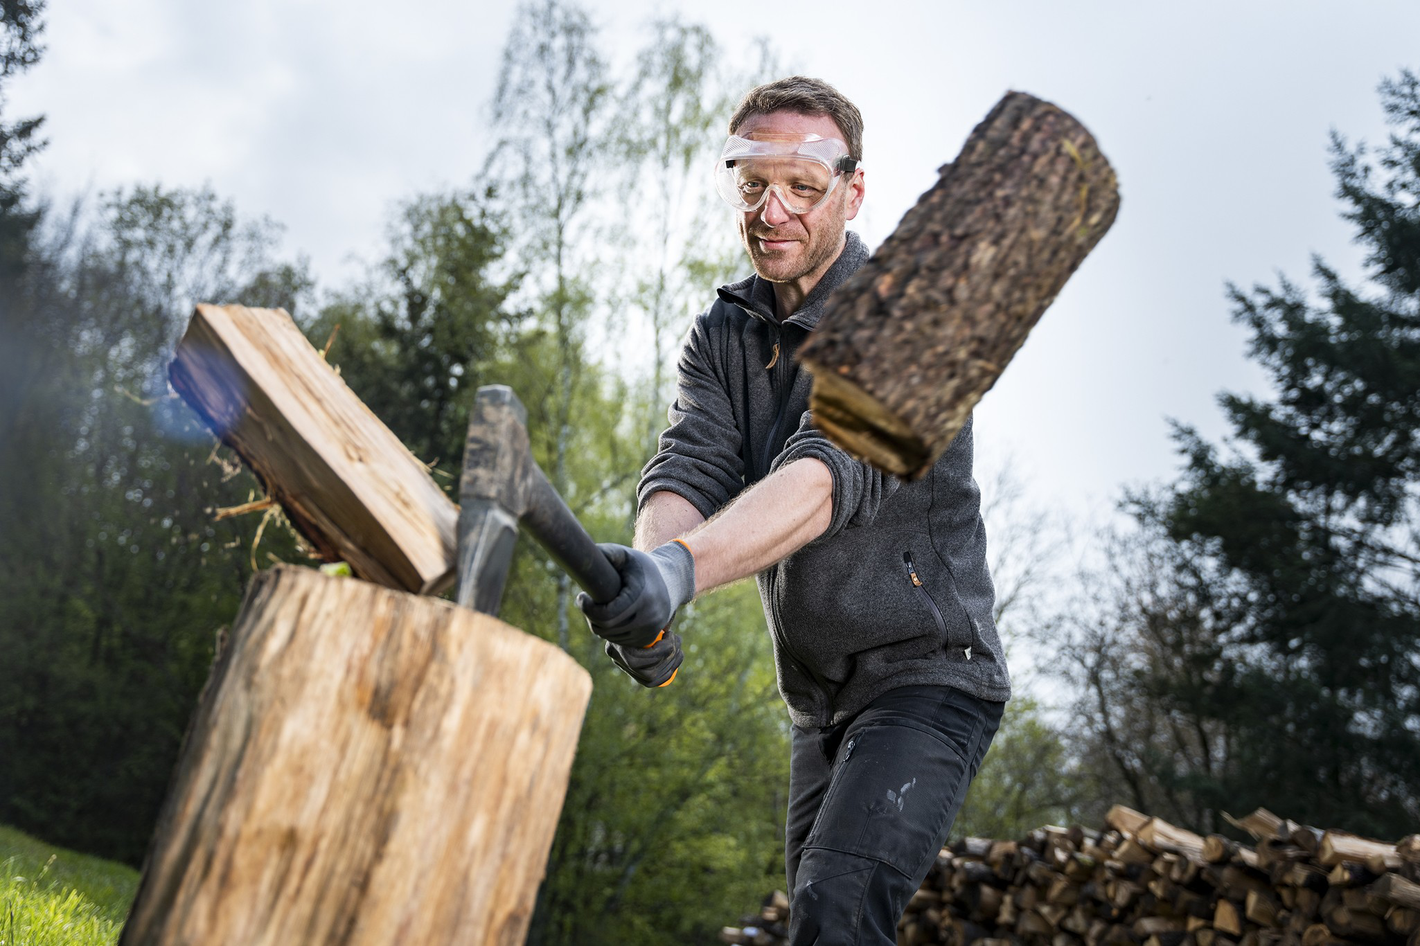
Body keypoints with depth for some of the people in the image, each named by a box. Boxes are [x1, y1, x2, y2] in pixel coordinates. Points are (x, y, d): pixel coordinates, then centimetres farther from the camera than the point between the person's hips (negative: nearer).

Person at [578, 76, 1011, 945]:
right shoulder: (723, 334, 6)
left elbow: (834, 470, -31)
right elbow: (689, 465, -10)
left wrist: (686, 567, -48)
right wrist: (651, 560, -34)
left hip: (928, 670, -7)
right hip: (822, 695, 7)